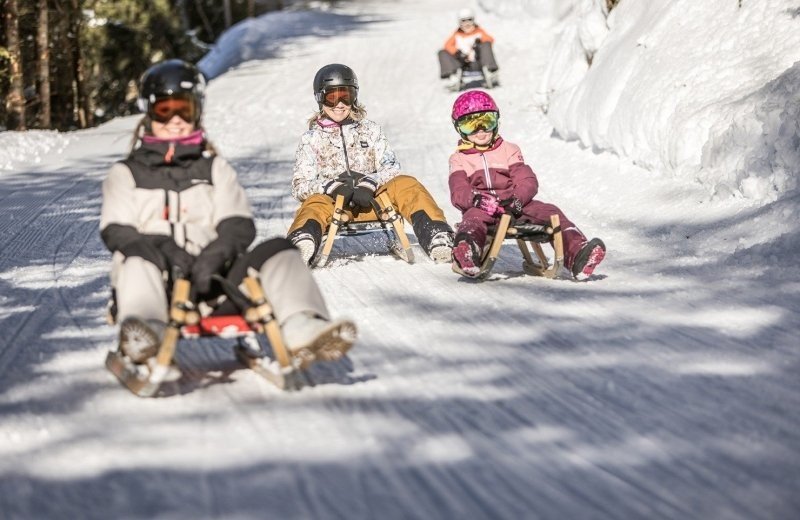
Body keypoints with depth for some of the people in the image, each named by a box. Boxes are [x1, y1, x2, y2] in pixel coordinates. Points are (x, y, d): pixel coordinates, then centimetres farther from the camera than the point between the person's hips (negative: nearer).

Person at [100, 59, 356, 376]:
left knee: (279, 252, -20)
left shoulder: (215, 169, 27)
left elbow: (239, 224, 11)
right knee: (140, 256, -35)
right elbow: (115, 230, 4)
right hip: (156, 286, -2)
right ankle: (144, 331, -65)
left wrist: (217, 253, -14)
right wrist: (162, 256, -18)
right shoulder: (126, 174, 21)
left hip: (210, 281, 2)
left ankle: (302, 329, -48)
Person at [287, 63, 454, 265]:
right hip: (333, 204, -2)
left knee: (406, 185, -23)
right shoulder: (311, 139, 13)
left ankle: (435, 236, -40)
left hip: (371, 202, 2)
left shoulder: (370, 131, 17)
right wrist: (332, 187, -18)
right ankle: (302, 243, -69)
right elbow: (300, 186, 2)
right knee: (315, 204, -36)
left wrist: (369, 184, -18)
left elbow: (391, 168, 4)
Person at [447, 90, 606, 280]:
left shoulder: (508, 151, 22)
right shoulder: (459, 159, 18)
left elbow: (528, 182, 8)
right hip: (481, 208, -3)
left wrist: (517, 199, -16)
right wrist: (476, 199, -24)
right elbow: (458, 192, 1)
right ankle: (468, 257, -75)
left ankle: (576, 255, -42)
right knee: (473, 219, -39)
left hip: (514, 205, 3)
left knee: (551, 212, -21)